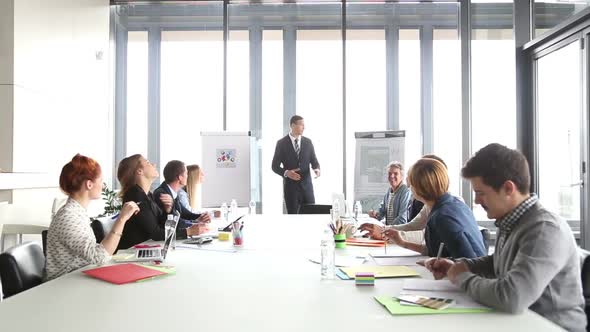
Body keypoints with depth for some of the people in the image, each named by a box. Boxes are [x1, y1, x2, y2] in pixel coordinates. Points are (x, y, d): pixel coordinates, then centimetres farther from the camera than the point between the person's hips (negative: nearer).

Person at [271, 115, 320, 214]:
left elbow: (314, 161, 9)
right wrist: (286, 172, -22)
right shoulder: (281, 143, -4)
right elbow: (275, 166, -3)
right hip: (290, 186, -3)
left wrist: (316, 169, -15)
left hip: (306, 185, 3)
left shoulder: (308, 142, 6)